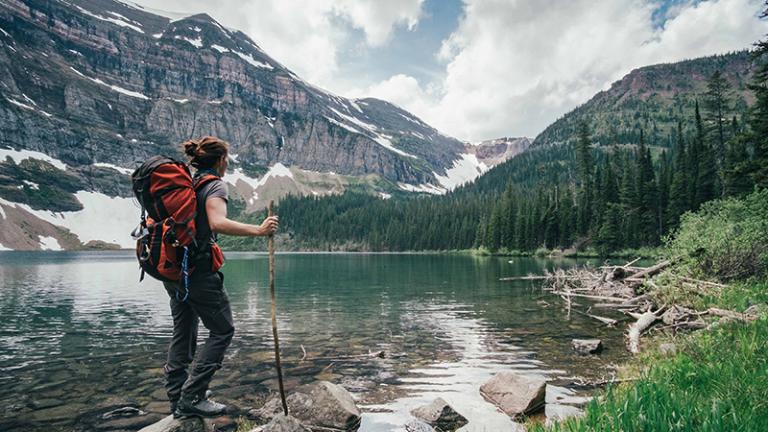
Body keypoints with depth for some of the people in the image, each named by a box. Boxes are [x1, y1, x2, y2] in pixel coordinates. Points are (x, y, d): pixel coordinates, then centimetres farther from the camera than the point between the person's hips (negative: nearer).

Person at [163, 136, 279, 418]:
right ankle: (191, 398, 3)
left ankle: (177, 399, 23)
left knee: (183, 332, 16)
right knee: (222, 330, 3)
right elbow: (217, 223, -28)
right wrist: (258, 230, -26)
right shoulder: (215, 185, -9)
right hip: (199, 269, -8)